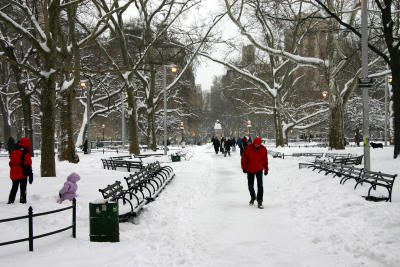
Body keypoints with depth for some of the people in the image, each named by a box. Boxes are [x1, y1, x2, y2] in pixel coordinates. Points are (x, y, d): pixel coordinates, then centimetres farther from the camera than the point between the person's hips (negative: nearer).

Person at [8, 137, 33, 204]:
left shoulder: (13, 151, 9)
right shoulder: (26, 152, -12)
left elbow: (11, 163, 15)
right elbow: (28, 164, -14)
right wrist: (30, 175, -11)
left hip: (13, 174, 6)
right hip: (22, 174, -6)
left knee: (14, 188, 19)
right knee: (23, 189, 1)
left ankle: (10, 201, 20)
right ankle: (23, 201, 1)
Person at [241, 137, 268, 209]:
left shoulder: (263, 149, -7)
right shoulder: (248, 148, -12)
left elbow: (265, 160, 4)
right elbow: (243, 158, -4)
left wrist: (266, 169, 6)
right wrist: (244, 168, -7)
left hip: (259, 169, 0)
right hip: (250, 170, 0)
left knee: (260, 185, -11)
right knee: (250, 185, 9)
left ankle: (260, 201, -7)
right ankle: (253, 197, 36)